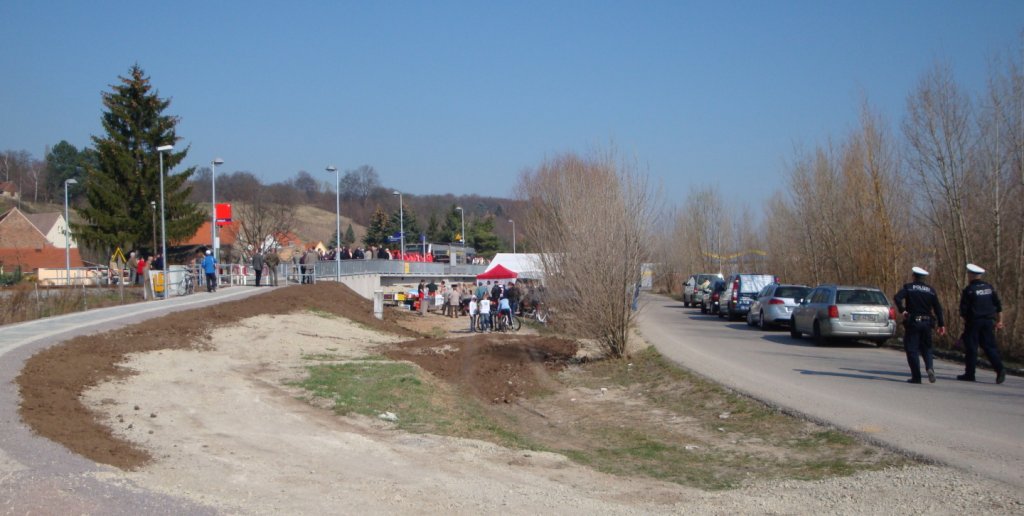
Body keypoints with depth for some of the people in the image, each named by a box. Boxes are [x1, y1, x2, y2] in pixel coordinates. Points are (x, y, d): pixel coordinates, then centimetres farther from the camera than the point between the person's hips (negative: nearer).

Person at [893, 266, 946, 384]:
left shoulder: (908, 287, -2)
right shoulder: (931, 290, 9)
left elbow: (897, 297, -20)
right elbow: (938, 308, 6)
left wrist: (902, 310, -10)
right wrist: (941, 324, 9)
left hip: (912, 322, -3)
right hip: (927, 323, 4)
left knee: (912, 350, 2)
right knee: (926, 348, 16)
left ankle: (916, 377, -1)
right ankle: (929, 367, -10)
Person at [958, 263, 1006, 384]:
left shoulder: (968, 290, -8)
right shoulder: (989, 287, 9)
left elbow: (963, 309, -10)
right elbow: (998, 305, 10)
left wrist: (965, 320, 6)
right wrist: (999, 321, 15)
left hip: (973, 322, -5)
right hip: (989, 321, 5)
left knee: (971, 348, 2)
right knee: (989, 347, 7)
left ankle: (969, 374, 5)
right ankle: (1000, 369, -10)